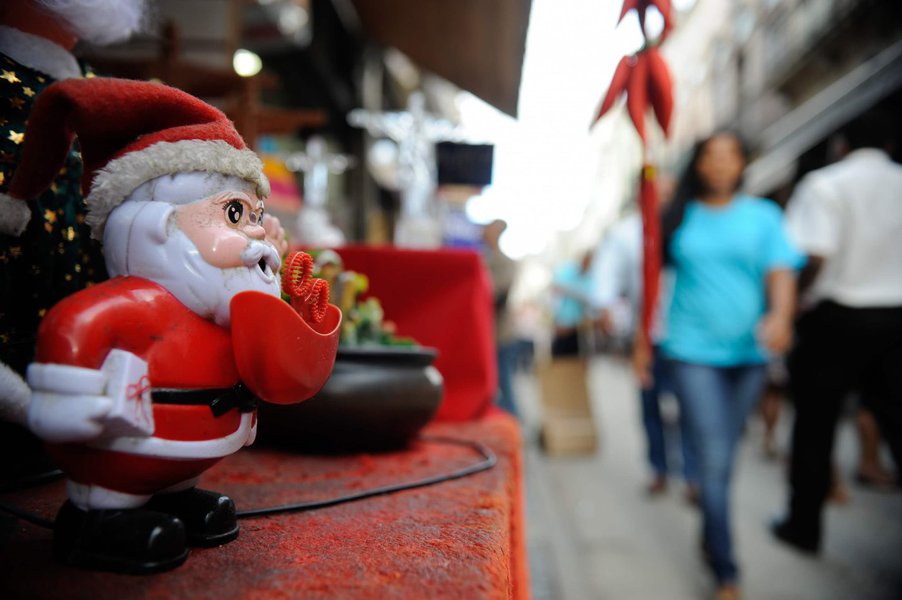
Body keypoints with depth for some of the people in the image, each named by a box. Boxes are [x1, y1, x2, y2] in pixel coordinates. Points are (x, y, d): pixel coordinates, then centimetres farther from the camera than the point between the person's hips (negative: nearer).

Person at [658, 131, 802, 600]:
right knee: (713, 458, -7)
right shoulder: (679, 217, 4)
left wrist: (780, 315, -29)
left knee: (724, 455, 15)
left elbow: (781, 271, -8)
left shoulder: (763, 216, 4)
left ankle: (709, 536, 38)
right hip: (693, 351, -2)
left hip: (748, 353, 2)